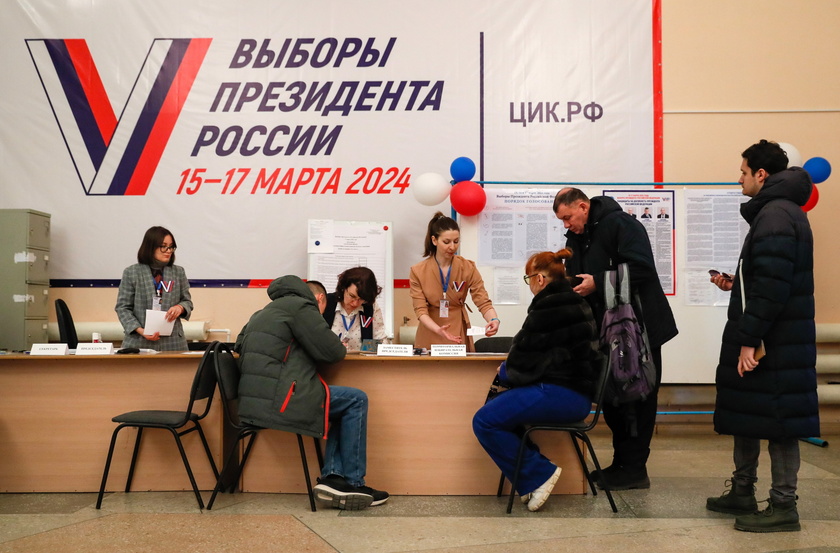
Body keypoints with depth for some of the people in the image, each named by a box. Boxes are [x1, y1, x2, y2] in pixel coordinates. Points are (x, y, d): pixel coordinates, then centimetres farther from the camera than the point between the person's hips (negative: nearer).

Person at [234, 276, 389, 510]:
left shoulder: (265, 312, 26)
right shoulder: (301, 306, -4)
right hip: (276, 401, -10)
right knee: (356, 401, 0)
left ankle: (333, 477, 5)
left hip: (254, 400, 10)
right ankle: (352, 482, 5)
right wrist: (342, 349, 17)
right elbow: (330, 351, -9)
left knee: (346, 406, 18)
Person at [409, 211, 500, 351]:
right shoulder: (418, 272, -9)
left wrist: (494, 320, -31)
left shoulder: (468, 268, -6)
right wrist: (438, 330, -32)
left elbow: (483, 301, -10)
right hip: (429, 338, -1)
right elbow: (420, 310, -13)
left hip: (459, 336, 1)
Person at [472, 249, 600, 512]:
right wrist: (511, 368, 15)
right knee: (497, 403, 20)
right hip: (578, 393, 11)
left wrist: (504, 371, 7)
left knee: (484, 421, -9)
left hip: (558, 394, -11)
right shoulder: (576, 303, 15)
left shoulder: (547, 309, -15)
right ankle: (533, 474, 13)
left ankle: (537, 474, -3)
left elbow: (524, 364, -14)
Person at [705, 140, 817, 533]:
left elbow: (773, 284, -24)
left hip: (773, 341, -10)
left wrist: (749, 339, -23)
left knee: (776, 421, -3)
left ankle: (783, 507, 7)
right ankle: (742, 493, 26)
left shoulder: (774, 214, -16)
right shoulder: (780, 211, 17)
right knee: (745, 413, 16)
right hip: (769, 337, 10)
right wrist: (736, 285, 20)